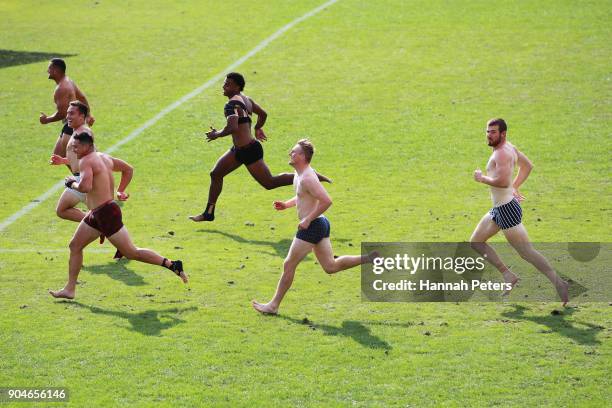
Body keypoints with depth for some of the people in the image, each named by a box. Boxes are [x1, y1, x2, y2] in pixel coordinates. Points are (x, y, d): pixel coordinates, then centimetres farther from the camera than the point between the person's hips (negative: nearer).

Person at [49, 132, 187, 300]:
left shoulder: (86, 161, -15)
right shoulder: (105, 157, 13)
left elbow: (85, 187, -31)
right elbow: (128, 168, 25)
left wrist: (72, 183, -11)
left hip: (106, 213, -10)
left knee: (131, 252, -5)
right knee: (75, 246, 13)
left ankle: (173, 265, -2)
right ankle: (70, 289, 16)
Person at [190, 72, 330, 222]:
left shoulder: (232, 104, -21)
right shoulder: (246, 99, 8)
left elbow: (232, 127, -35)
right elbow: (263, 114, 22)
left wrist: (216, 134, -19)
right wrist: (258, 129, 37)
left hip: (249, 151, -10)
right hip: (239, 150, 10)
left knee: (270, 183, 0)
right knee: (215, 174, 14)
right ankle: (208, 214, 23)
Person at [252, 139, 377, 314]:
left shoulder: (307, 178, -21)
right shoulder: (300, 174, 11)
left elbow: (326, 201, -28)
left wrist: (308, 220, -23)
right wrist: (286, 204, 14)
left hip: (312, 227, -10)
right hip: (320, 224, 10)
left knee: (289, 265, 0)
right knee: (331, 266, 13)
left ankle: (273, 305, 9)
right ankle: (372, 258, 8)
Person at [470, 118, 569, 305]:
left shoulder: (502, 153, -20)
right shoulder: (509, 148, 10)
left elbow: (503, 181, -34)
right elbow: (527, 165, 26)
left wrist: (482, 178, -18)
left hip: (507, 209, -11)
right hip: (498, 208, 11)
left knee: (526, 252, -6)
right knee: (476, 242, 15)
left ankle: (559, 283, -2)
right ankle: (508, 276, 14)